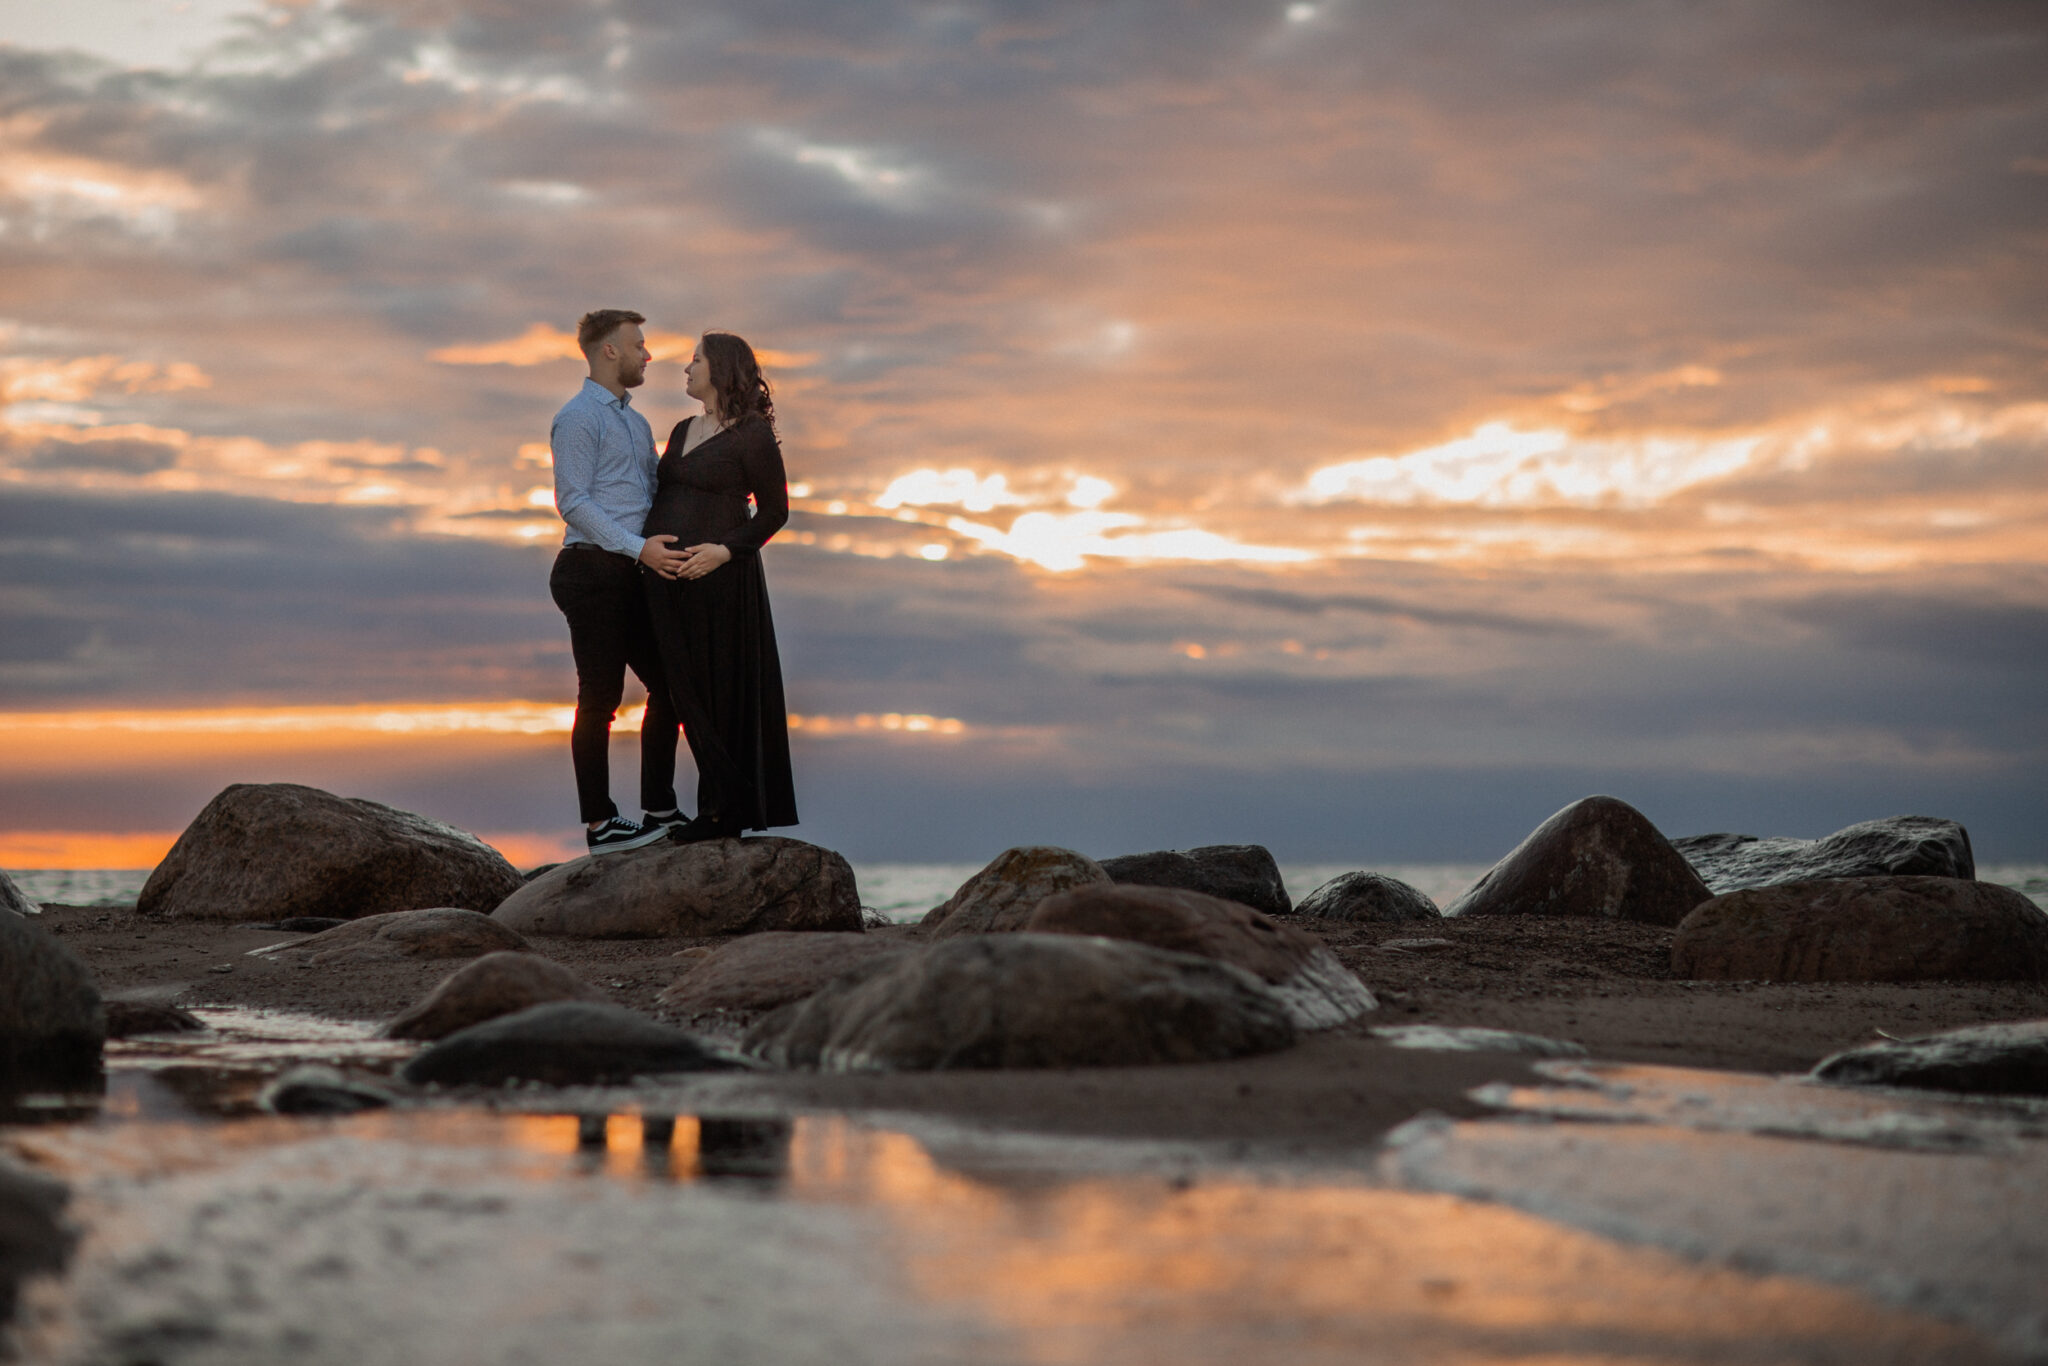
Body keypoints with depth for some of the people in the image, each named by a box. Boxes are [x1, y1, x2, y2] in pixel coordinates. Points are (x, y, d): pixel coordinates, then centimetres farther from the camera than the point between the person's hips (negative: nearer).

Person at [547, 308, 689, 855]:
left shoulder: (637, 424, 21)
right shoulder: (578, 418, -7)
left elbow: (656, 495, 25)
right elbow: (573, 501, -16)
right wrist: (640, 547, -22)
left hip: (633, 574, 9)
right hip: (593, 569, -9)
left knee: (668, 685, 9)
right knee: (600, 698, -5)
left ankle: (660, 810, 15)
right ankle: (599, 824, 1)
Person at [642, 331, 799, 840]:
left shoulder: (752, 435, -8)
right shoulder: (683, 431, 15)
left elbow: (775, 511, -7)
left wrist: (725, 550, -18)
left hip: (719, 574, -8)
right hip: (667, 575, 8)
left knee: (723, 687, -1)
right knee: (687, 687, 7)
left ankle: (729, 808, 8)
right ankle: (720, 806, 14)